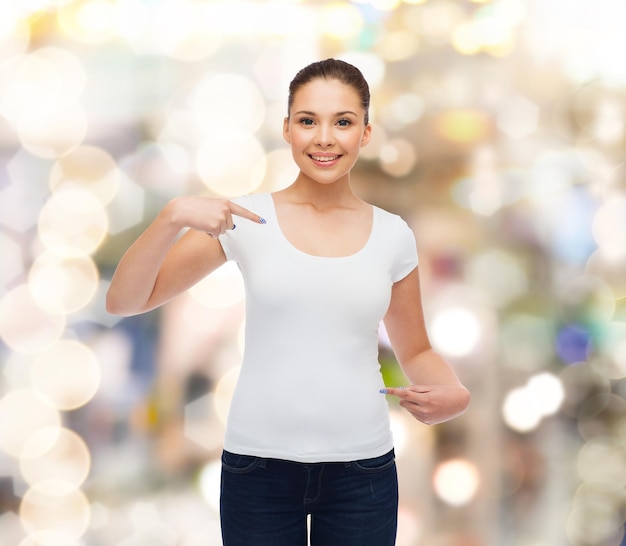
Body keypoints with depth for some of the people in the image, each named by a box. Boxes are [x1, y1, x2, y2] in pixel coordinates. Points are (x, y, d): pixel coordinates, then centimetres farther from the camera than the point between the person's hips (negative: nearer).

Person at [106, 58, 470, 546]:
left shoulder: (392, 235, 3)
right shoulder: (247, 219, -3)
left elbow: (415, 351, 14)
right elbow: (123, 301, -4)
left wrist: (452, 393, -7)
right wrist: (172, 217, -20)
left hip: (362, 467, 2)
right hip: (259, 465, -1)